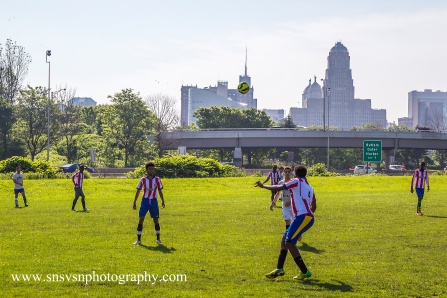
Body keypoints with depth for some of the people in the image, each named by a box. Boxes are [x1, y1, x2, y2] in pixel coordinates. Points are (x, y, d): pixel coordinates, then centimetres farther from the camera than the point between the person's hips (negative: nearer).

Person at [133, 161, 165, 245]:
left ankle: (158, 239, 14)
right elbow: (138, 191, 6)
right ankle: (138, 240, 0)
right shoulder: (143, 180, 0)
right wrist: (134, 202, 4)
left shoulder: (157, 179, 1)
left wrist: (162, 201, 0)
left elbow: (160, 191, 7)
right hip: (145, 201, 0)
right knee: (141, 219, -7)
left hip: (153, 201, 0)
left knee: (156, 220, 2)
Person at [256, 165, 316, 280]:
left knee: (289, 242, -10)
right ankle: (279, 269, 9)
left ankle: (304, 272, -10)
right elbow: (314, 206, 27)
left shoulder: (297, 181, 0)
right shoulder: (309, 187, 23)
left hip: (302, 217, -9)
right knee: (284, 240, 13)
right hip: (309, 217, 9)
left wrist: (263, 186, 6)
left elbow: (278, 188, -5)